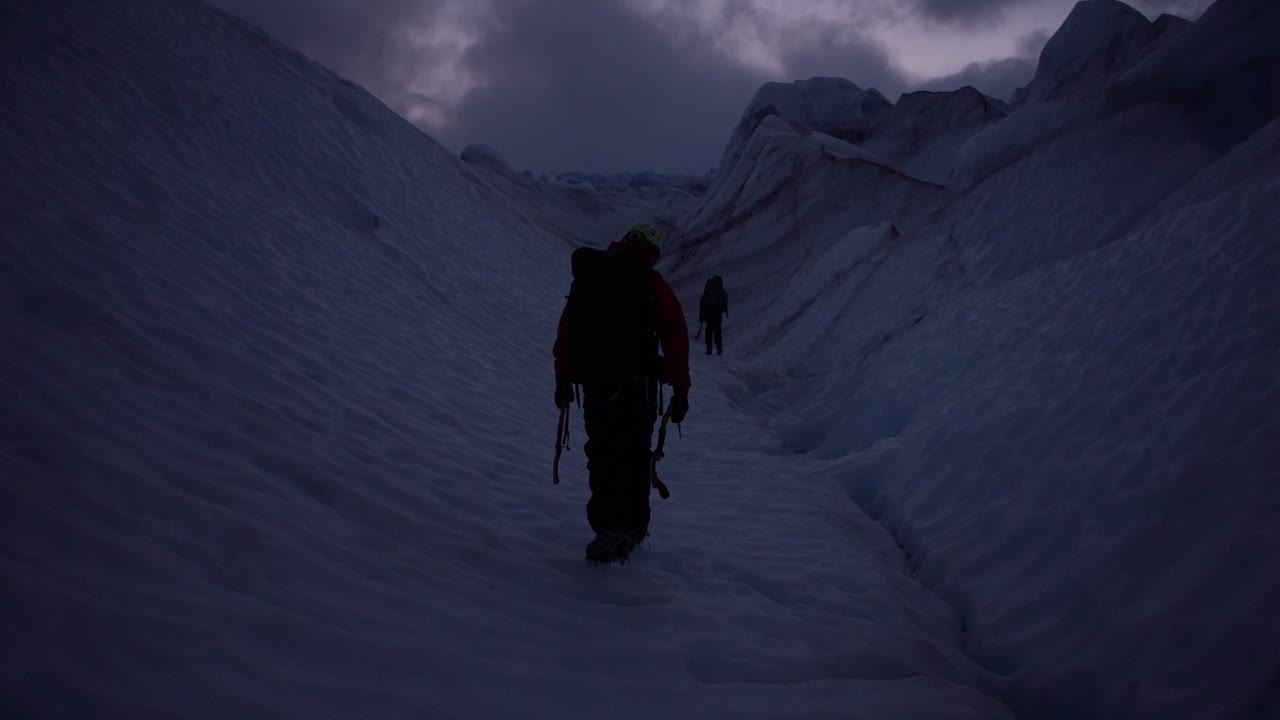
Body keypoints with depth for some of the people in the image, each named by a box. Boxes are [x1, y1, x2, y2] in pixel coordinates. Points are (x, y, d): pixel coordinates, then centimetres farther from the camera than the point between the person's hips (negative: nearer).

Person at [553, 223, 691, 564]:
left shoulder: (586, 279, 9)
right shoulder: (651, 284, -1)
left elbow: (566, 330, 11)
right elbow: (675, 336, -4)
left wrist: (563, 379, 18)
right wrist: (680, 389, 1)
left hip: (595, 385, 2)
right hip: (638, 385, -2)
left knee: (602, 456, 10)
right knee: (635, 455, 11)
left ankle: (612, 529, 2)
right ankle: (632, 527, 14)